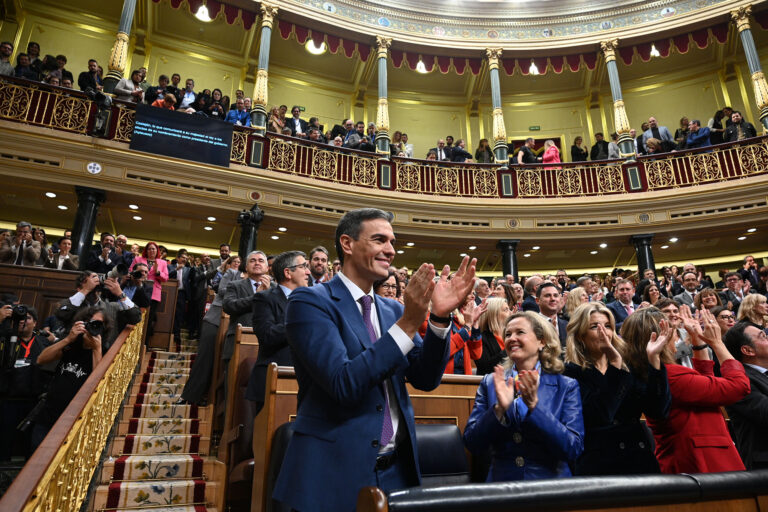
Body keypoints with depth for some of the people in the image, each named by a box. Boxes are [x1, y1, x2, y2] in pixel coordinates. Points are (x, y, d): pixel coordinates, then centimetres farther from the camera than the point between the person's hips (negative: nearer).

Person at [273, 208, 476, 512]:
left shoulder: (393, 310, 7)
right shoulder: (310, 302, -11)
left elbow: (425, 379, 1)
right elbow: (343, 384, -21)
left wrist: (439, 317, -13)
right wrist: (408, 323, -26)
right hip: (335, 470, -5)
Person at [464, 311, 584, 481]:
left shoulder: (566, 386, 2)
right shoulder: (490, 383, 5)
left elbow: (574, 450, -7)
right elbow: (473, 444, -1)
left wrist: (534, 405, -17)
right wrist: (499, 409, -16)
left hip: (549, 484, -1)